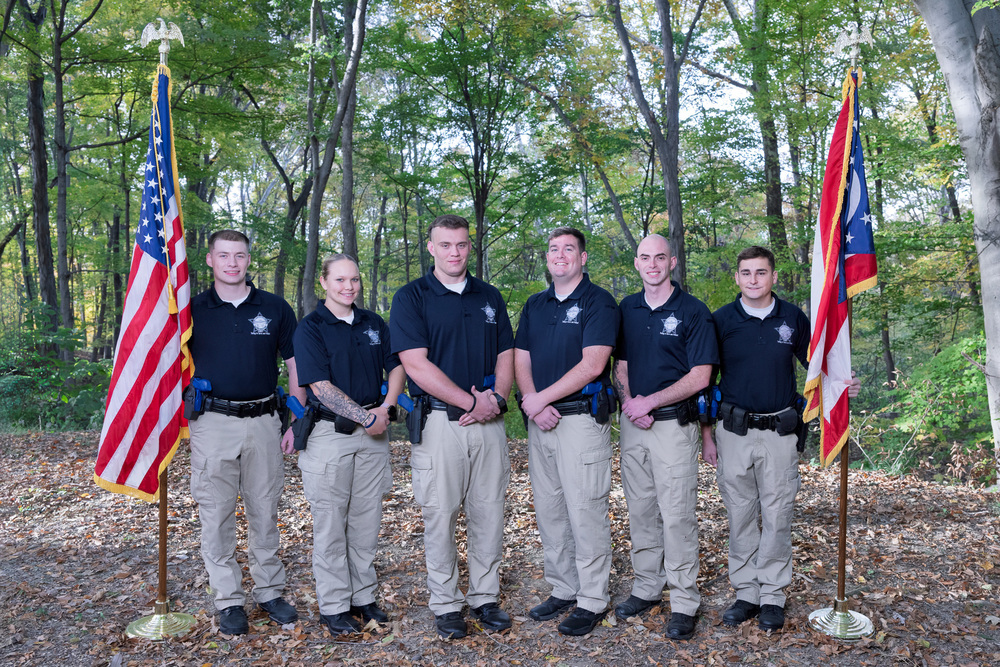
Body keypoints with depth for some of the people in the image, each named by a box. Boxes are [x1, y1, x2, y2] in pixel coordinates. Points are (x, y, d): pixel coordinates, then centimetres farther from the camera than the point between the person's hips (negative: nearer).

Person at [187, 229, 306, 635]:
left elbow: (296, 367, 8)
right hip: (213, 422, 0)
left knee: (265, 511, 10)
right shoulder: (192, 309, 4)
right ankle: (229, 600, 17)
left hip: (263, 421, 1)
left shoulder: (275, 308, 4)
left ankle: (270, 591, 24)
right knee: (217, 514, 5)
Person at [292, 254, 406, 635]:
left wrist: (386, 408, -5)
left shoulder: (373, 324, 10)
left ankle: (363, 597, 25)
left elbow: (396, 366, 12)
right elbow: (321, 386, -14)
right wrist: (366, 417, -15)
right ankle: (333, 607, 15)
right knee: (331, 525, 3)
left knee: (367, 521, 12)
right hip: (330, 433, -5)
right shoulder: (311, 328, -6)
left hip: (372, 433, 5)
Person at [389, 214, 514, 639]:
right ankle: (445, 604, 18)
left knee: (489, 513, 9)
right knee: (440, 515, 4)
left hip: (489, 424, 4)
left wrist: (497, 398, -8)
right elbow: (416, 365, -12)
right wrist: (472, 402, -14)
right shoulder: (411, 297, -2)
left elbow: (506, 355, 12)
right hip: (439, 422, -4)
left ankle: (485, 597, 24)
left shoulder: (490, 297, 13)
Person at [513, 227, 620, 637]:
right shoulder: (535, 305, 15)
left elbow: (591, 365, -15)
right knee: (548, 509, 12)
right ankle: (562, 590, 26)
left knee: (585, 510, -3)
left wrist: (540, 398, -14)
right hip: (540, 419, 7)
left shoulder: (599, 303, -5)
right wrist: (532, 403, -7)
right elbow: (521, 359, 11)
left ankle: (592, 600, 11)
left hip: (582, 417, -6)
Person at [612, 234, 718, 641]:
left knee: (676, 514, -2)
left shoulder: (693, 312, -5)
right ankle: (646, 587, 26)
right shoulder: (627, 309, 10)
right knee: (641, 510, 12)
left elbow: (700, 377, -10)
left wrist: (651, 401, -15)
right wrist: (628, 401, -6)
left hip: (674, 424, -5)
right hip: (633, 423, 5)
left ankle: (684, 602, 10)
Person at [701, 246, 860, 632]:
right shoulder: (721, 320, 1)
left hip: (780, 431, 0)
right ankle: (746, 593, 20)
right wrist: (705, 431, 3)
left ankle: (773, 596, 18)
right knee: (741, 516, 7)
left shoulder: (793, 318, 3)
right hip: (734, 431, 0)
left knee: (777, 516, 5)